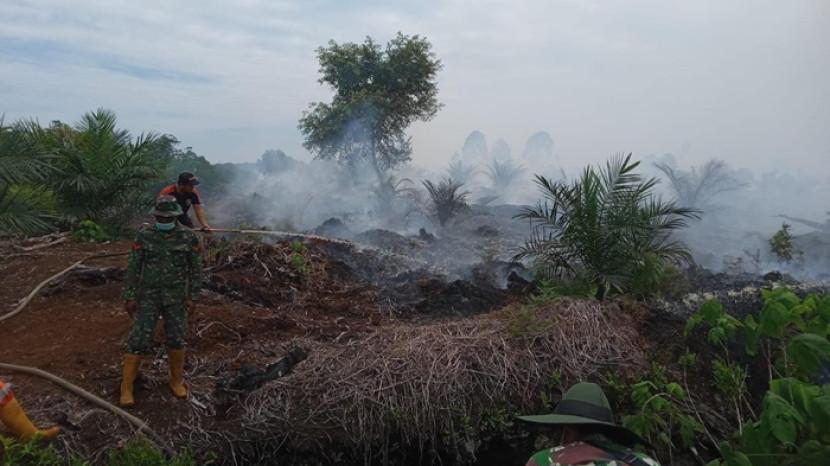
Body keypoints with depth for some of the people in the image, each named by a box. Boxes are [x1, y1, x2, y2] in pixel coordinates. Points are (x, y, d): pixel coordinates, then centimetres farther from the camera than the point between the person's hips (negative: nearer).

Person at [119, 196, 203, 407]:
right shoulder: (144, 237, -7)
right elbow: (133, 268, -3)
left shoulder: (189, 237, -7)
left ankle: (176, 380, 26)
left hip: (175, 296, 1)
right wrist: (129, 297, -6)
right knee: (138, 340, -3)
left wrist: (192, 297, -4)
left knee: (176, 340, 5)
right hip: (149, 295, 0)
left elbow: (196, 269, -2)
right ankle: (127, 387, 13)